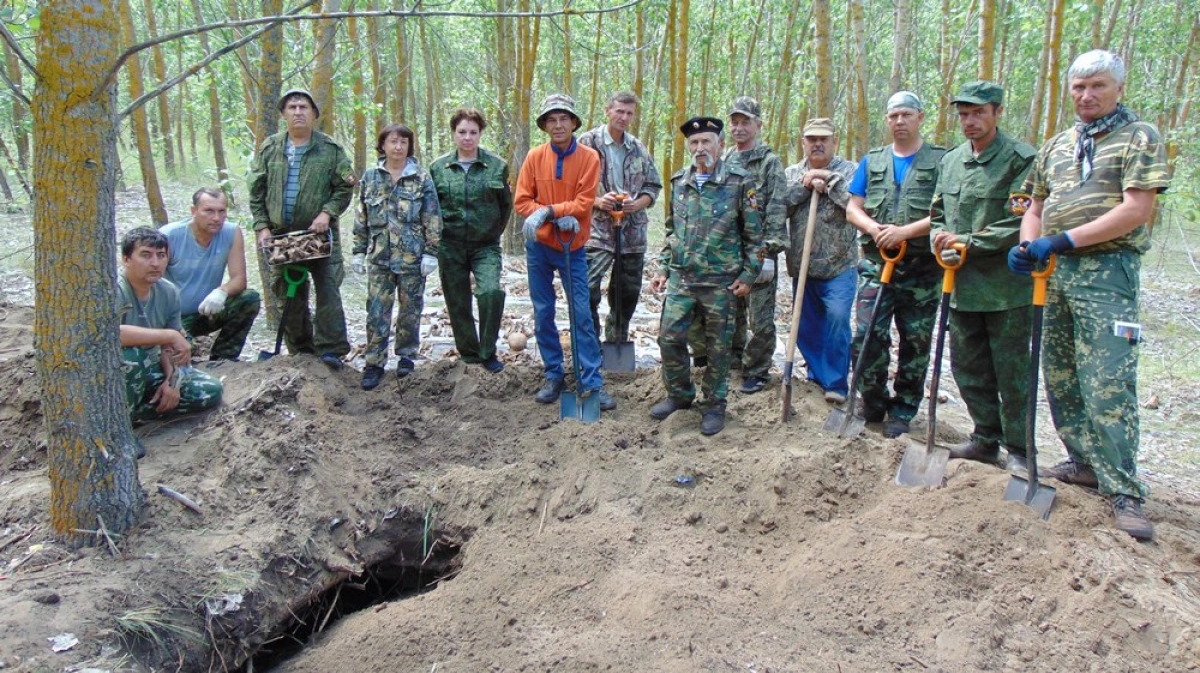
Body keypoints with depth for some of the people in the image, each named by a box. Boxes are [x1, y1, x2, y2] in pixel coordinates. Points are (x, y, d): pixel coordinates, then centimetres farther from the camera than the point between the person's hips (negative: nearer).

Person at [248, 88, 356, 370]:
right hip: (281, 235, 3)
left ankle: (330, 348, -5)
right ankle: (300, 350, 20)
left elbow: (344, 189, 0)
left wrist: (327, 212, -14)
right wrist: (262, 226, 0)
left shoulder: (331, 149, 1)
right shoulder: (269, 148, 9)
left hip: (320, 233, -3)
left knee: (328, 289, -10)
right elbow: (256, 192, 10)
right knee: (287, 294, 8)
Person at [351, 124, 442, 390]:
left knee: (410, 308, 8)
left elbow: (432, 219, -3)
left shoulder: (421, 178, -1)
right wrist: (358, 251, 7)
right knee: (377, 311, 0)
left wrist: (431, 253, -8)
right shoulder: (370, 177, 7)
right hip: (379, 256, 2)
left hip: (412, 257, -2)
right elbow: (361, 218, 11)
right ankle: (374, 363, 6)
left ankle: (406, 355, 24)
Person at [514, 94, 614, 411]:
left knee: (582, 315, -2)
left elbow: (584, 203, -13)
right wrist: (560, 216, -17)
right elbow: (522, 201, -4)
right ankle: (553, 376, 21)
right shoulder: (535, 156, -2)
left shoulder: (589, 157, -7)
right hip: (539, 246, 2)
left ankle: (592, 382, 2)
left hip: (572, 248, -2)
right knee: (543, 314, 8)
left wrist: (548, 210, -21)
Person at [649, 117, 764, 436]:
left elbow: (754, 234, -3)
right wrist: (663, 268, 13)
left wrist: (749, 275, -6)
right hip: (681, 278, 4)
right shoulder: (679, 182, 9)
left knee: (718, 346, 6)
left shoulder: (740, 181, -5)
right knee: (669, 337, 4)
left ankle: (715, 405, 21)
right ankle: (679, 394, 25)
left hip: (721, 281, -4)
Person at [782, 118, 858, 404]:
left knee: (837, 317, -15)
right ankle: (817, 373, 29)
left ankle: (836, 383, -5)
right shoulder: (792, 173, 12)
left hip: (839, 265, -4)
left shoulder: (849, 171, 2)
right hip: (801, 265, 4)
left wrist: (828, 181, -13)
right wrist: (805, 185, -13)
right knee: (806, 324, 11)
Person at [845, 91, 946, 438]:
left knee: (916, 342, 5)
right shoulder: (872, 161, 12)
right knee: (868, 336, -6)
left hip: (922, 269, -2)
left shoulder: (941, 161, 1)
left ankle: (903, 411, 18)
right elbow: (853, 209, 10)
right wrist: (876, 229, -10)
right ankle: (874, 402, 14)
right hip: (876, 263, 2)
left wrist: (906, 231, -18)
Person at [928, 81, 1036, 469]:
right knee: (967, 367, 14)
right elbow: (937, 214, 19)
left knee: (1011, 372, 3)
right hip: (961, 285, 7)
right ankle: (986, 438, 30)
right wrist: (940, 240, -3)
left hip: (1006, 286, -6)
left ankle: (1018, 448, 16)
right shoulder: (950, 161, 12)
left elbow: (1021, 223, -17)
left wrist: (967, 241, -16)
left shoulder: (1021, 160, -9)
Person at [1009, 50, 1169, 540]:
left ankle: (1124, 492, -8)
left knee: (1109, 383, -12)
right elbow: (1036, 207, 21)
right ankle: (1086, 463, 24)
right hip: (1053, 274, 7)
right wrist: (1028, 245, 0)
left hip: (1106, 271, -7)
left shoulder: (1139, 138, -1)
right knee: (1060, 379, 10)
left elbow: (1136, 211, -13)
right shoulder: (1056, 146, 18)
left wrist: (1063, 240, -18)